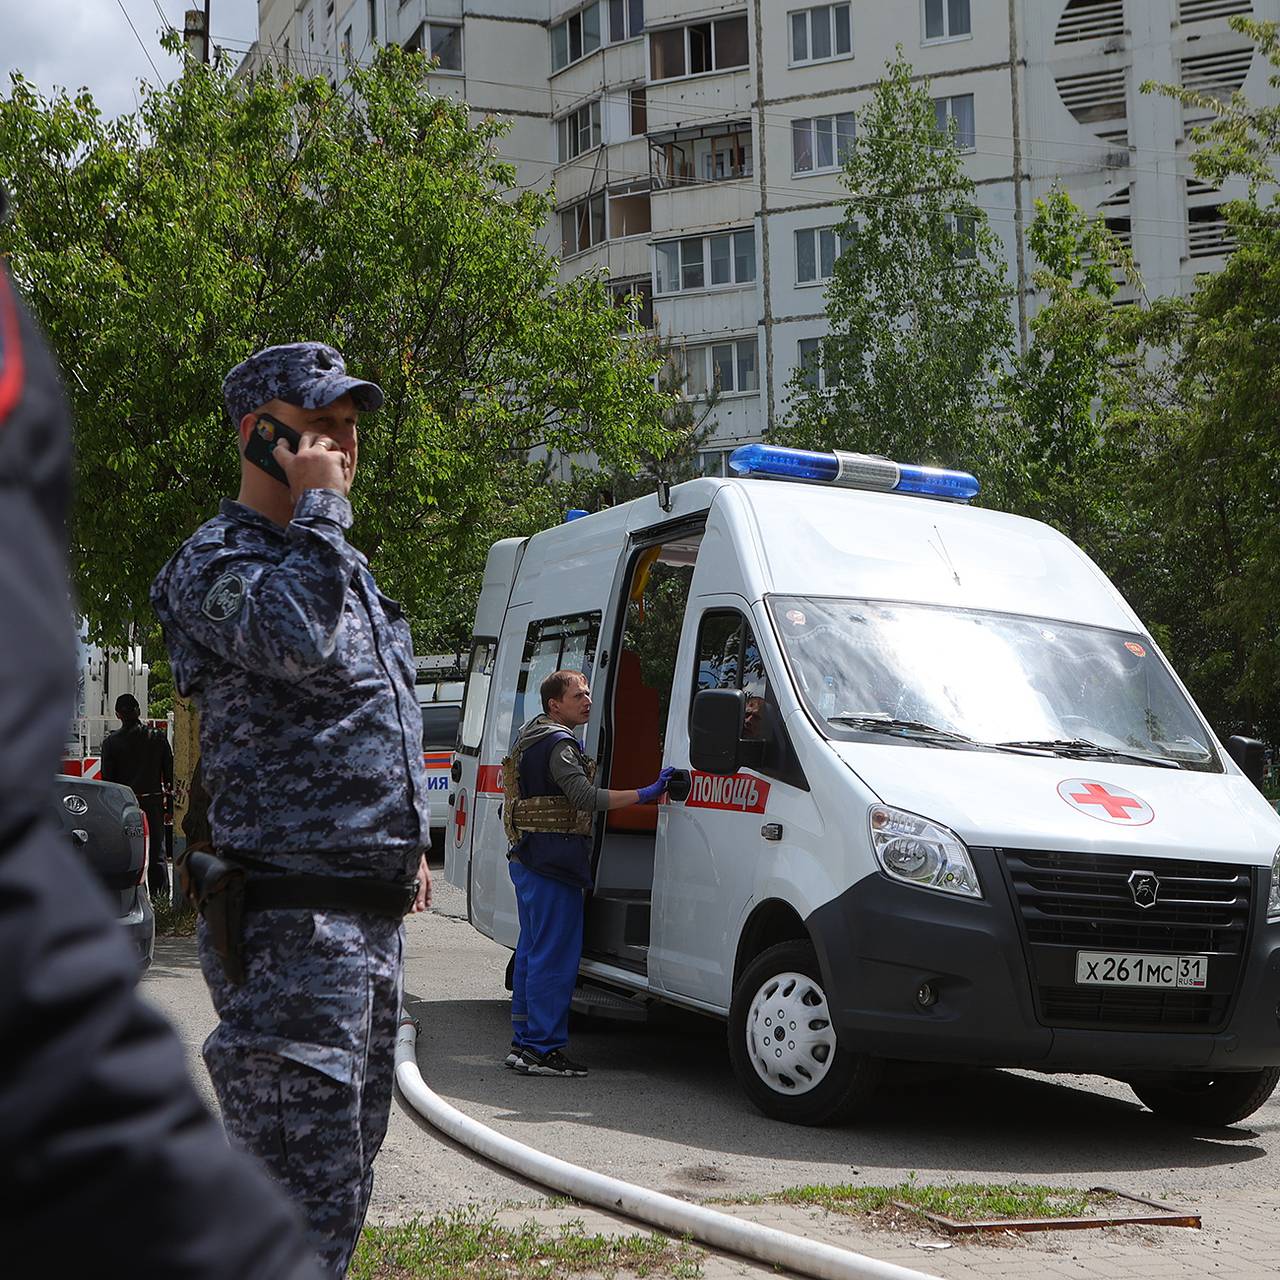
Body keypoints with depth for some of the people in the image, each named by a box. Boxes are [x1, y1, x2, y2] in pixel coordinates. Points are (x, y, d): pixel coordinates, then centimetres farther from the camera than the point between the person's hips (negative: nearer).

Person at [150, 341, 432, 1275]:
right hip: (293, 924, -9)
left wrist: (410, 844, 24)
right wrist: (318, 504, -17)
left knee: (345, 1183, 17)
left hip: (372, 917, 9)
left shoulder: (341, 565, 20)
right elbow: (298, 644, -31)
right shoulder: (216, 560, -9)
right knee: (305, 1201, -10)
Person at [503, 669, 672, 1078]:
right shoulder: (558, 743, -14)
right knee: (555, 956, -7)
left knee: (532, 951, 15)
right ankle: (541, 1049, -6)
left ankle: (523, 1043, 21)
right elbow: (586, 798, -26)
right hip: (552, 863, -11)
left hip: (526, 860, 11)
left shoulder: (532, 738, 19)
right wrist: (645, 794, -31)